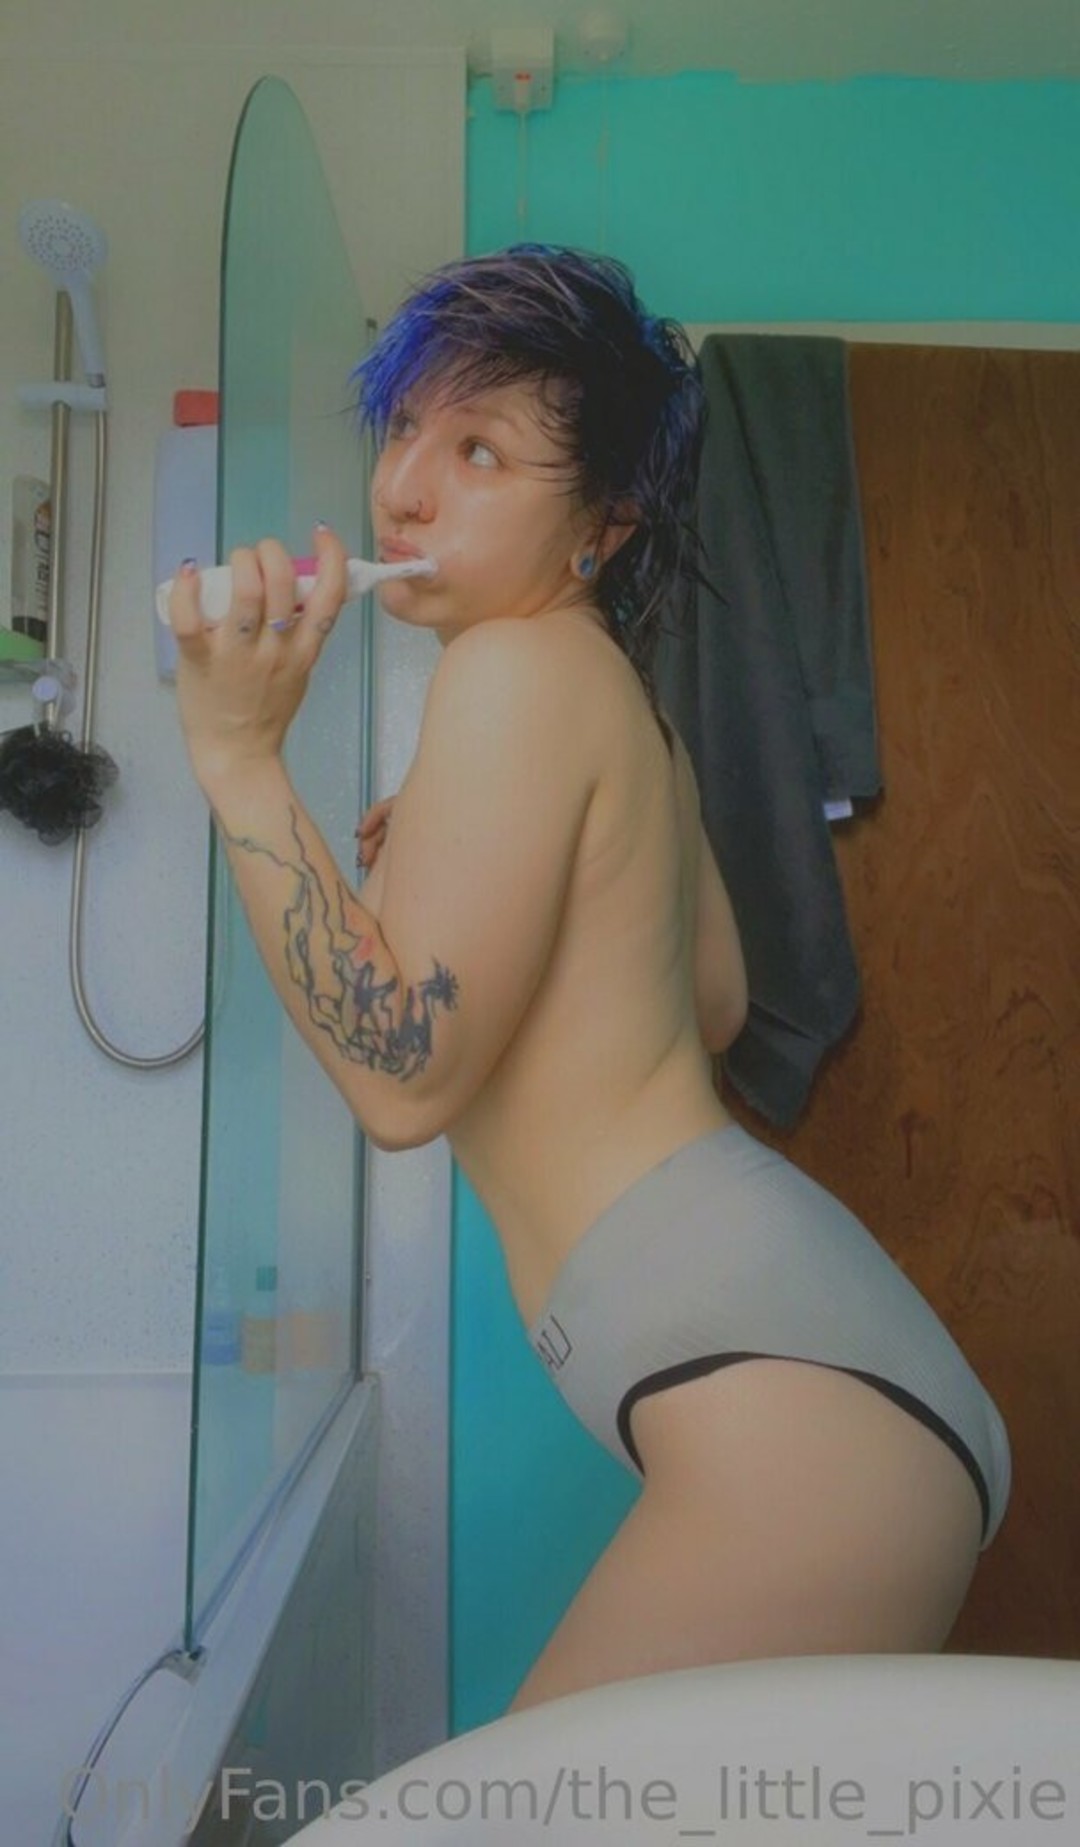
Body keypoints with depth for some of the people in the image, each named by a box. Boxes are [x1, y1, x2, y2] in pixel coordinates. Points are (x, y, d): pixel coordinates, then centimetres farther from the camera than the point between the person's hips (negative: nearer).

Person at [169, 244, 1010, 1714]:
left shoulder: (520, 665, -10)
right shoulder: (602, 687, 18)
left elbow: (401, 1077, -14)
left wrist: (237, 751, -14)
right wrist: (440, 867, 25)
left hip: (788, 1388, -11)